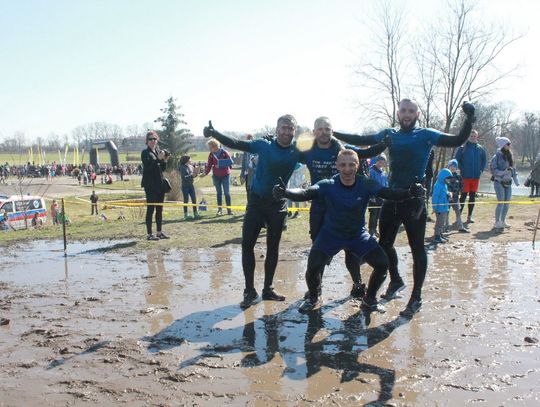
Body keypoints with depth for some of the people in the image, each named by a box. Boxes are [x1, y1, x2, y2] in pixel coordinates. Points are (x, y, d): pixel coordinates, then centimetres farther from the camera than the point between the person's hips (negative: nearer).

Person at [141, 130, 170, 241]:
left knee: (159, 209, 11)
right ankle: (149, 234, 0)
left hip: (160, 184, 7)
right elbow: (148, 165, -20)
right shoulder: (145, 153, -5)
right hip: (150, 185, -7)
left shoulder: (159, 151, 14)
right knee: (150, 209, -4)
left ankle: (159, 232, 19)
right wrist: (158, 158, -27)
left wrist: (165, 160, -3)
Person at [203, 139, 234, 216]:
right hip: (216, 176, 3)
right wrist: (205, 173, -15)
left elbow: (230, 162, -16)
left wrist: (220, 163, -25)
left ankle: (229, 209, 6)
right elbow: (209, 165, 0)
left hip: (225, 175, -3)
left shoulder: (224, 153, -10)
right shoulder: (211, 155, 1)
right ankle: (220, 209, 11)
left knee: (226, 192, -1)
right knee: (219, 193, 6)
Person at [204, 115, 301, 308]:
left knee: (273, 247, 10)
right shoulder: (264, 145, -8)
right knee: (247, 244, -4)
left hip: (278, 204, 1)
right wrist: (214, 133, -20)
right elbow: (236, 144, -10)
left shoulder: (297, 152, -5)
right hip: (256, 201, -1)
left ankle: (268, 289, 24)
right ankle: (250, 291, 7)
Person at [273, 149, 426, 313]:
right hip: (331, 234, -2)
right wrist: (285, 192, -55)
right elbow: (305, 193, -34)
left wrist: (410, 192, -49)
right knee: (313, 266, -20)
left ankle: (369, 299, 17)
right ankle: (313, 297, 14)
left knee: (382, 263, -11)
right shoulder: (328, 185, -20)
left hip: (358, 235, 2)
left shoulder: (366, 185, -16)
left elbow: (389, 193, -28)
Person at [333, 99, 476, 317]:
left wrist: (469, 118, -21)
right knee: (384, 243, 15)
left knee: (417, 247, 2)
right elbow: (361, 140, 13)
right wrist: (333, 133, 12)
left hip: (414, 200, -4)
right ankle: (395, 281, 39)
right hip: (391, 198, 5)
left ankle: (416, 297, 13)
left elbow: (458, 140, -8)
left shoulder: (426, 135, -2)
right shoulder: (389, 135, 9)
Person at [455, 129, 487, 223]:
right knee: (463, 196, -4)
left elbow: (484, 161, 17)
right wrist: (462, 169, -9)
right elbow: (456, 160, -2)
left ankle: (470, 216, 16)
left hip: (476, 177, 4)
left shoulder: (480, 149, 8)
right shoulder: (462, 148, -3)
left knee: (473, 196, 8)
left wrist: (481, 169, 5)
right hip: (465, 176, -4)